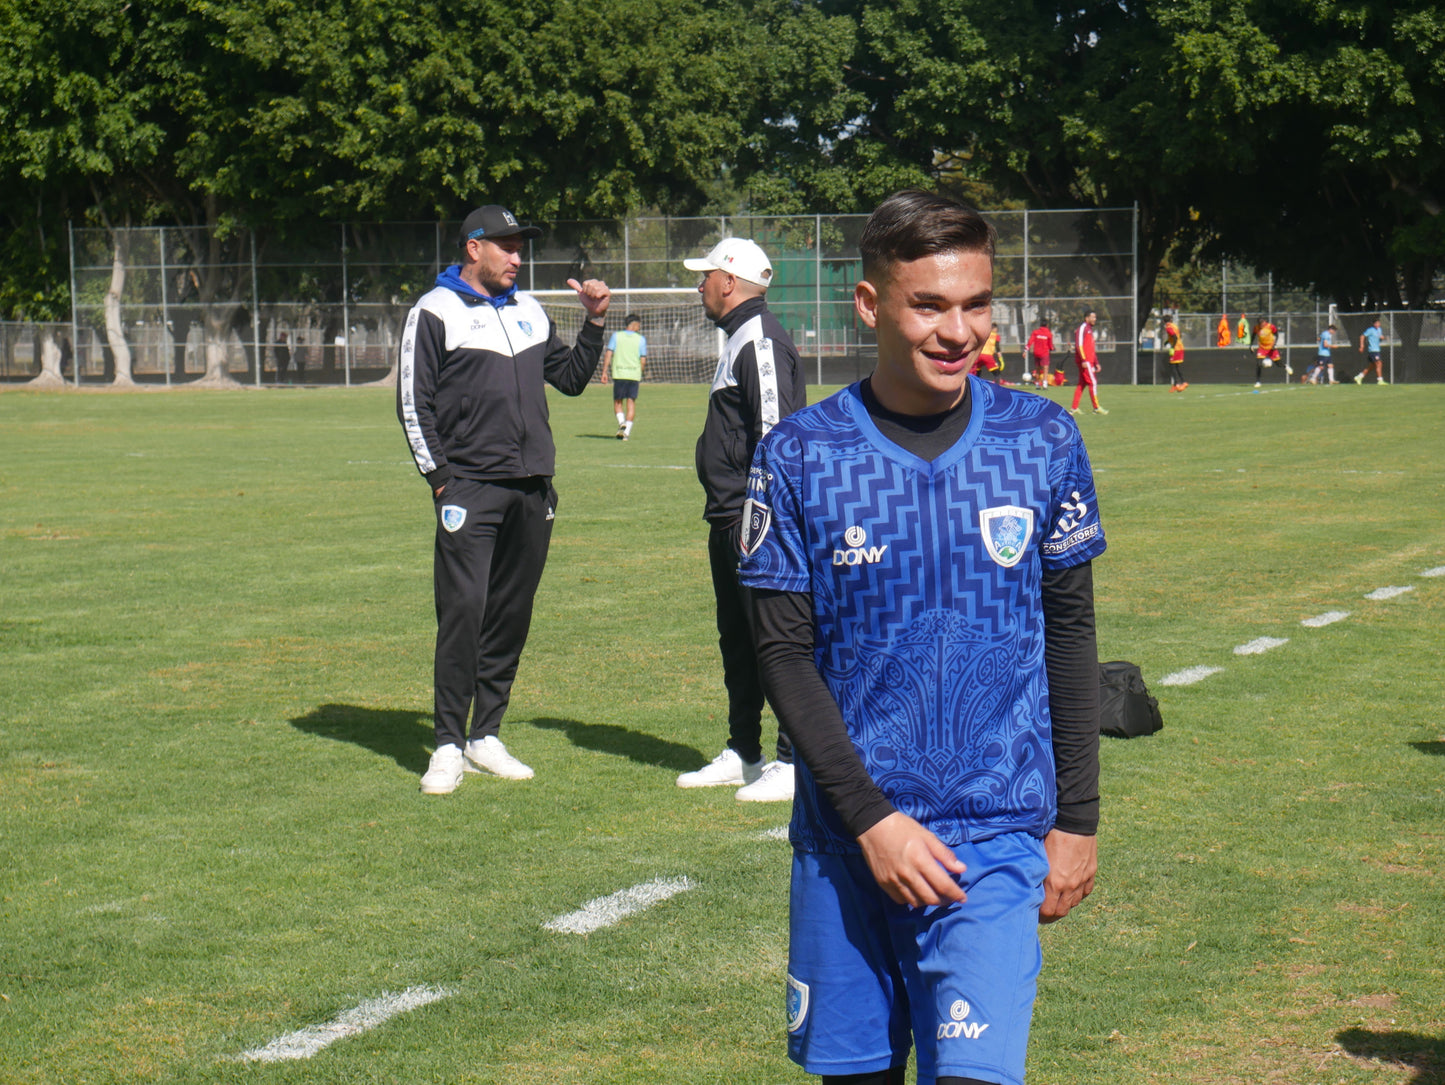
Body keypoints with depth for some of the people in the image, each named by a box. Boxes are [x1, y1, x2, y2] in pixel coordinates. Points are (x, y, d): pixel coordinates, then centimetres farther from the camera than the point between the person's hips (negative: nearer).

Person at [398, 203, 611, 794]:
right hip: (469, 488, -6)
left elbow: (572, 378, 23)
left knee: (512, 614, 7)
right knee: (462, 611, -12)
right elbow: (413, 402, -2)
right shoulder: (434, 312, 0)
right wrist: (439, 476, -8)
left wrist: (595, 321, 11)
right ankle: (448, 746, -7)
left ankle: (486, 736, 15)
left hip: (533, 490, 6)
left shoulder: (529, 311, 18)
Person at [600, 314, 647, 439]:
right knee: (631, 402, 7)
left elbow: (608, 354, -3)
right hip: (634, 375, 0)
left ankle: (621, 423, -13)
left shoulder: (616, 336, 3)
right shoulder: (641, 339, 2)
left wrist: (604, 372, -1)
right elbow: (643, 360, 1)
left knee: (618, 402, 11)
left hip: (619, 373, 0)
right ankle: (627, 431, -1)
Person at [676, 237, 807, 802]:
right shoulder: (740, 339, 19)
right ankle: (743, 754, 25)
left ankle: (796, 762, -5)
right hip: (731, 521, 11)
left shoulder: (761, 341, -14)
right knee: (737, 640, 16)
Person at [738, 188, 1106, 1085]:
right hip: (846, 836, 1)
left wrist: (1078, 819, 6)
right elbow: (784, 653, -3)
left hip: (997, 836, 0)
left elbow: (1070, 633, 7)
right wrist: (868, 818, -10)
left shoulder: (1042, 440, 0)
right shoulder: (801, 457, -4)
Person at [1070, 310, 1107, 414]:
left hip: (1089, 361, 10)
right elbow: (1079, 345, -17)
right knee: (1093, 382, -10)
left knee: (1082, 384, 8)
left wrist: (1096, 363, 23)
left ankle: (1074, 408, 8)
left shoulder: (1090, 330, 22)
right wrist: (1084, 360, -22)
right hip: (1085, 361, -10)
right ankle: (1096, 408, -8)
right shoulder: (1082, 328, -8)